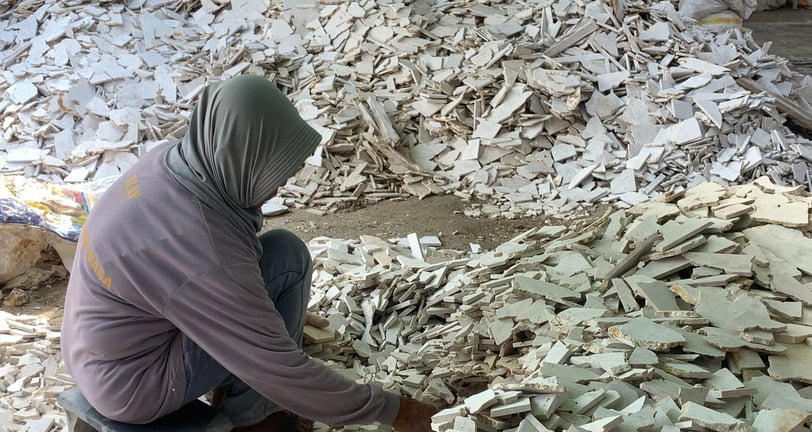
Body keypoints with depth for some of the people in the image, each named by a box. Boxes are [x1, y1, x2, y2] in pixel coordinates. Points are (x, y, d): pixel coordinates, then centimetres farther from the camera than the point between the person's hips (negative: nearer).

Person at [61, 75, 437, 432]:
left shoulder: (169, 161, -8)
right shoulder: (207, 255, -33)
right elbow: (280, 371, -24)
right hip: (132, 384, -8)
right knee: (286, 258, -14)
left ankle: (233, 383, 20)